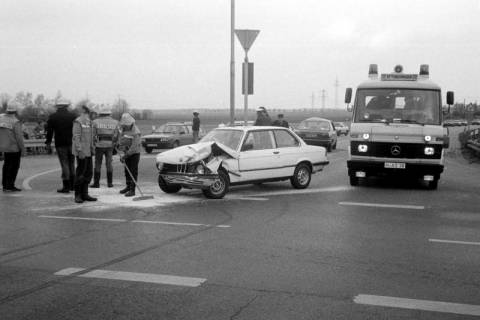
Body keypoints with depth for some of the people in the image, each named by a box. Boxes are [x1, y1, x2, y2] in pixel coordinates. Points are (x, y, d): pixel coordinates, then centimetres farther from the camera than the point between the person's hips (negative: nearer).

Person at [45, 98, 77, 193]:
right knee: (71, 164, 13)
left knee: (64, 164, -1)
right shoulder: (73, 116, 3)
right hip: (72, 143, 2)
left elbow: (49, 132, -1)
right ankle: (72, 185, 18)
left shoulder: (52, 117, 0)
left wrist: (48, 145, 3)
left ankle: (66, 187, -1)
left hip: (60, 144, -2)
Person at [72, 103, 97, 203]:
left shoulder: (88, 122, 15)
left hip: (88, 152, 9)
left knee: (88, 173, 10)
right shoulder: (78, 122, -12)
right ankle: (78, 195, 5)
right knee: (80, 173, -4)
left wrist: (92, 148, 18)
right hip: (81, 152, -9)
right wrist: (80, 151, -22)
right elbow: (76, 137, -17)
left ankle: (84, 194, 17)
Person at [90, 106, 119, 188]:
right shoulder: (115, 122, 3)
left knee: (98, 164, 5)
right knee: (109, 164, 9)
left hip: (99, 145, -2)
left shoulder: (96, 122, -2)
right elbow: (115, 135, 0)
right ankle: (110, 183, 10)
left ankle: (96, 183, 5)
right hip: (110, 145, 2)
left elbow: (93, 134, -1)